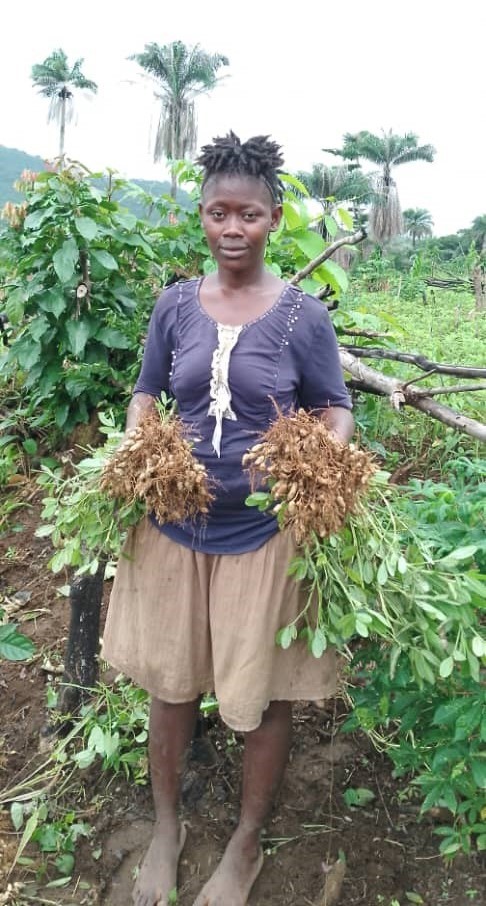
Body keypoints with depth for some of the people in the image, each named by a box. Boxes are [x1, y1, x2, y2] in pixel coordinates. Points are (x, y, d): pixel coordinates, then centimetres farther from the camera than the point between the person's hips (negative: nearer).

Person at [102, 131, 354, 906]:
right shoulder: (176, 304, 2)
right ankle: (166, 828, 42)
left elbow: (336, 410, 0)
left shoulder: (303, 314, -6)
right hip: (173, 524, 3)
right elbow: (146, 395, 10)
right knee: (169, 679, 15)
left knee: (263, 694, 10)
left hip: (264, 533, -2)